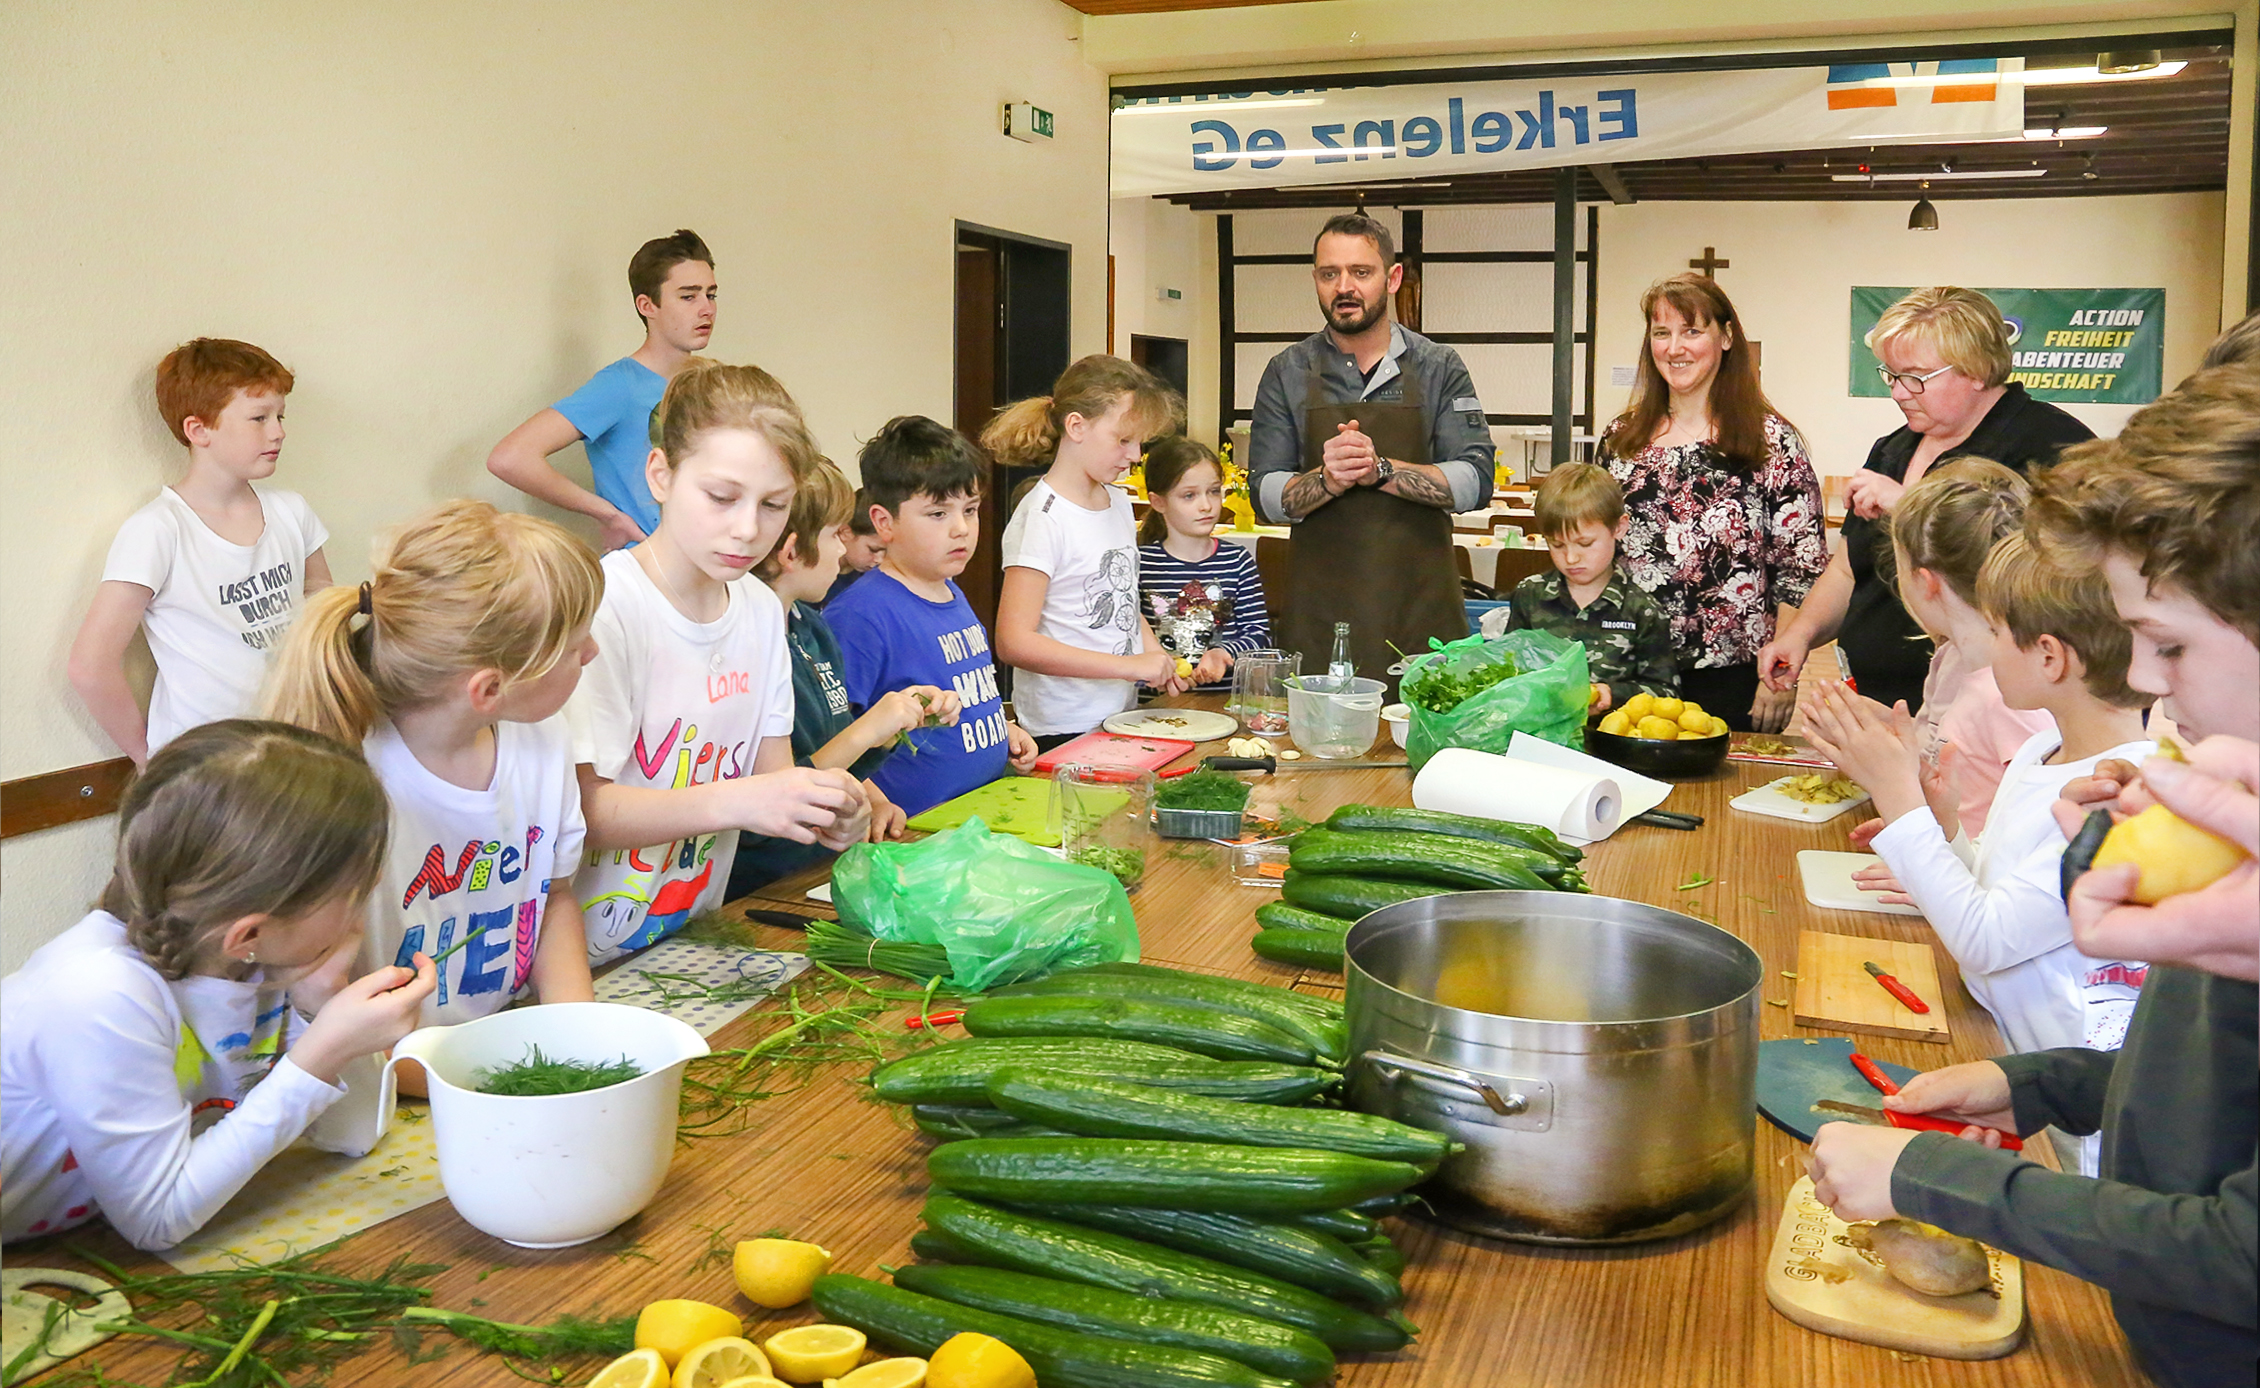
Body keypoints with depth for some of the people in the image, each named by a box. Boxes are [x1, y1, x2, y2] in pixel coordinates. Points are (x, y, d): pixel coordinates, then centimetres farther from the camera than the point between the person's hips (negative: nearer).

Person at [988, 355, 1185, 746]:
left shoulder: (1118, 502, 12)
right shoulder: (1041, 518, -14)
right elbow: (1014, 642, -21)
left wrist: (1155, 655, 4)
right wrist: (1130, 665, -21)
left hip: (1123, 715, 7)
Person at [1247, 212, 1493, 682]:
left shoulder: (1439, 368, 6)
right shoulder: (1288, 373, 7)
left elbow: (1475, 483, -3)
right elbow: (1266, 497, 2)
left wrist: (1379, 469, -16)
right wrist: (1329, 479, -17)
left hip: (1421, 608, 0)